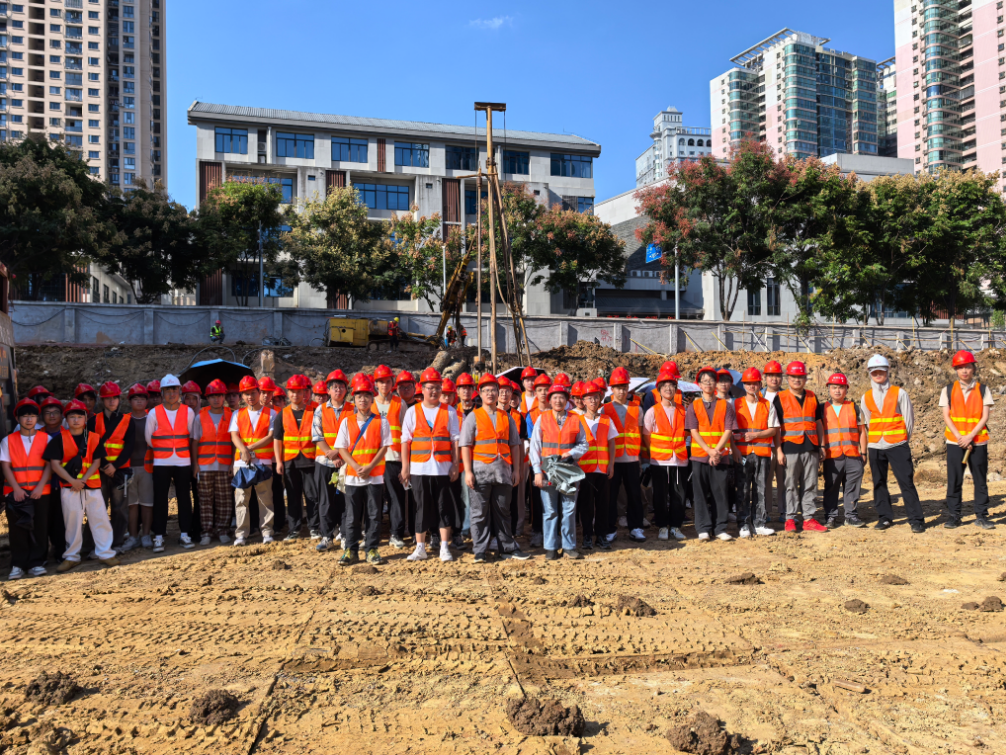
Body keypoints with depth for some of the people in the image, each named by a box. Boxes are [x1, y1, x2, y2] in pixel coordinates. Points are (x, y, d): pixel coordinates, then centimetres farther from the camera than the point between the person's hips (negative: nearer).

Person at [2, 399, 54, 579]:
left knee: (40, 528, 1)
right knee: (17, 529, 3)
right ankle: (18, 565, 11)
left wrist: (40, 486, -11)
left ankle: (36, 563, 10)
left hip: (40, 491, 0)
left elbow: (50, 464, 0)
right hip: (16, 492, 0)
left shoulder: (45, 439, 4)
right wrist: (16, 489, -11)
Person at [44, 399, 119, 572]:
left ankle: (105, 553, 10)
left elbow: (96, 462, 1)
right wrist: (73, 481, -16)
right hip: (69, 488, -1)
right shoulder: (60, 439, 0)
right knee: (72, 522, 6)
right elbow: (55, 464, -6)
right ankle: (72, 557, 18)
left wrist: (83, 480, -13)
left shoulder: (94, 438, 5)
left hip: (92, 486, 1)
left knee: (100, 519, 2)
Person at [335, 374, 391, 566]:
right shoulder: (347, 422, 5)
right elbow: (341, 448, 1)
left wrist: (369, 468, -14)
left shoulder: (381, 422, 2)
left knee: (374, 514, 4)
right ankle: (351, 550, 14)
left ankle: (371, 550, 14)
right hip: (352, 476, 1)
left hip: (375, 476, -1)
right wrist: (356, 467, -13)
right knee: (352, 516, 5)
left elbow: (384, 447, -3)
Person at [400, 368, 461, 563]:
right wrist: (405, 466, 1)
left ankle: (444, 547, 8)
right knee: (422, 508, 5)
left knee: (444, 507, 1)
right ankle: (420, 547, 14)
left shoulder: (449, 412, 5)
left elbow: (455, 439, 4)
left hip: (443, 468, 0)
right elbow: (405, 440, 6)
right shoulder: (412, 412, 7)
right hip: (419, 468, 0)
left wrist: (455, 465, -2)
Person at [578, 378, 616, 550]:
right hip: (584, 468, -2)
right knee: (586, 504, 2)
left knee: (602, 503, 5)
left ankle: (601, 536, 14)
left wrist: (611, 465, 1)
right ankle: (587, 537, 10)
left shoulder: (606, 420, 9)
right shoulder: (578, 421, 3)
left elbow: (611, 444, 9)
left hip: (602, 468, 2)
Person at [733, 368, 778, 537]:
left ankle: (760, 523, 11)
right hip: (742, 453, -1)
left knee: (761, 489, 3)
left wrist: (755, 435, -10)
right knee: (743, 490, -1)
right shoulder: (735, 404, 8)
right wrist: (734, 448, -11)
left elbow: (774, 429, 4)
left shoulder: (768, 405, 10)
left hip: (762, 453, 1)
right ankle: (744, 524, 5)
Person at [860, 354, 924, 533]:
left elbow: (909, 419, 3)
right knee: (879, 483, 7)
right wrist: (876, 438, 13)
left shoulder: (899, 393, 1)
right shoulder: (866, 397, 10)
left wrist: (902, 440, 5)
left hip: (897, 446, -3)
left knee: (906, 482, -5)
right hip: (875, 447, 3)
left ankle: (916, 520, -1)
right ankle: (885, 517, 17)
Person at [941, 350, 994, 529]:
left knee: (980, 480, 4)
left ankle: (981, 515, 12)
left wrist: (969, 436, -13)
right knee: (954, 480, 1)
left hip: (978, 442, 0)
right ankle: (953, 516, 8)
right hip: (954, 442, 0)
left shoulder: (983, 390, 5)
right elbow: (946, 417, 0)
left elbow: (984, 417, -2)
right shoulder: (948, 390, 5)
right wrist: (960, 438, -11)